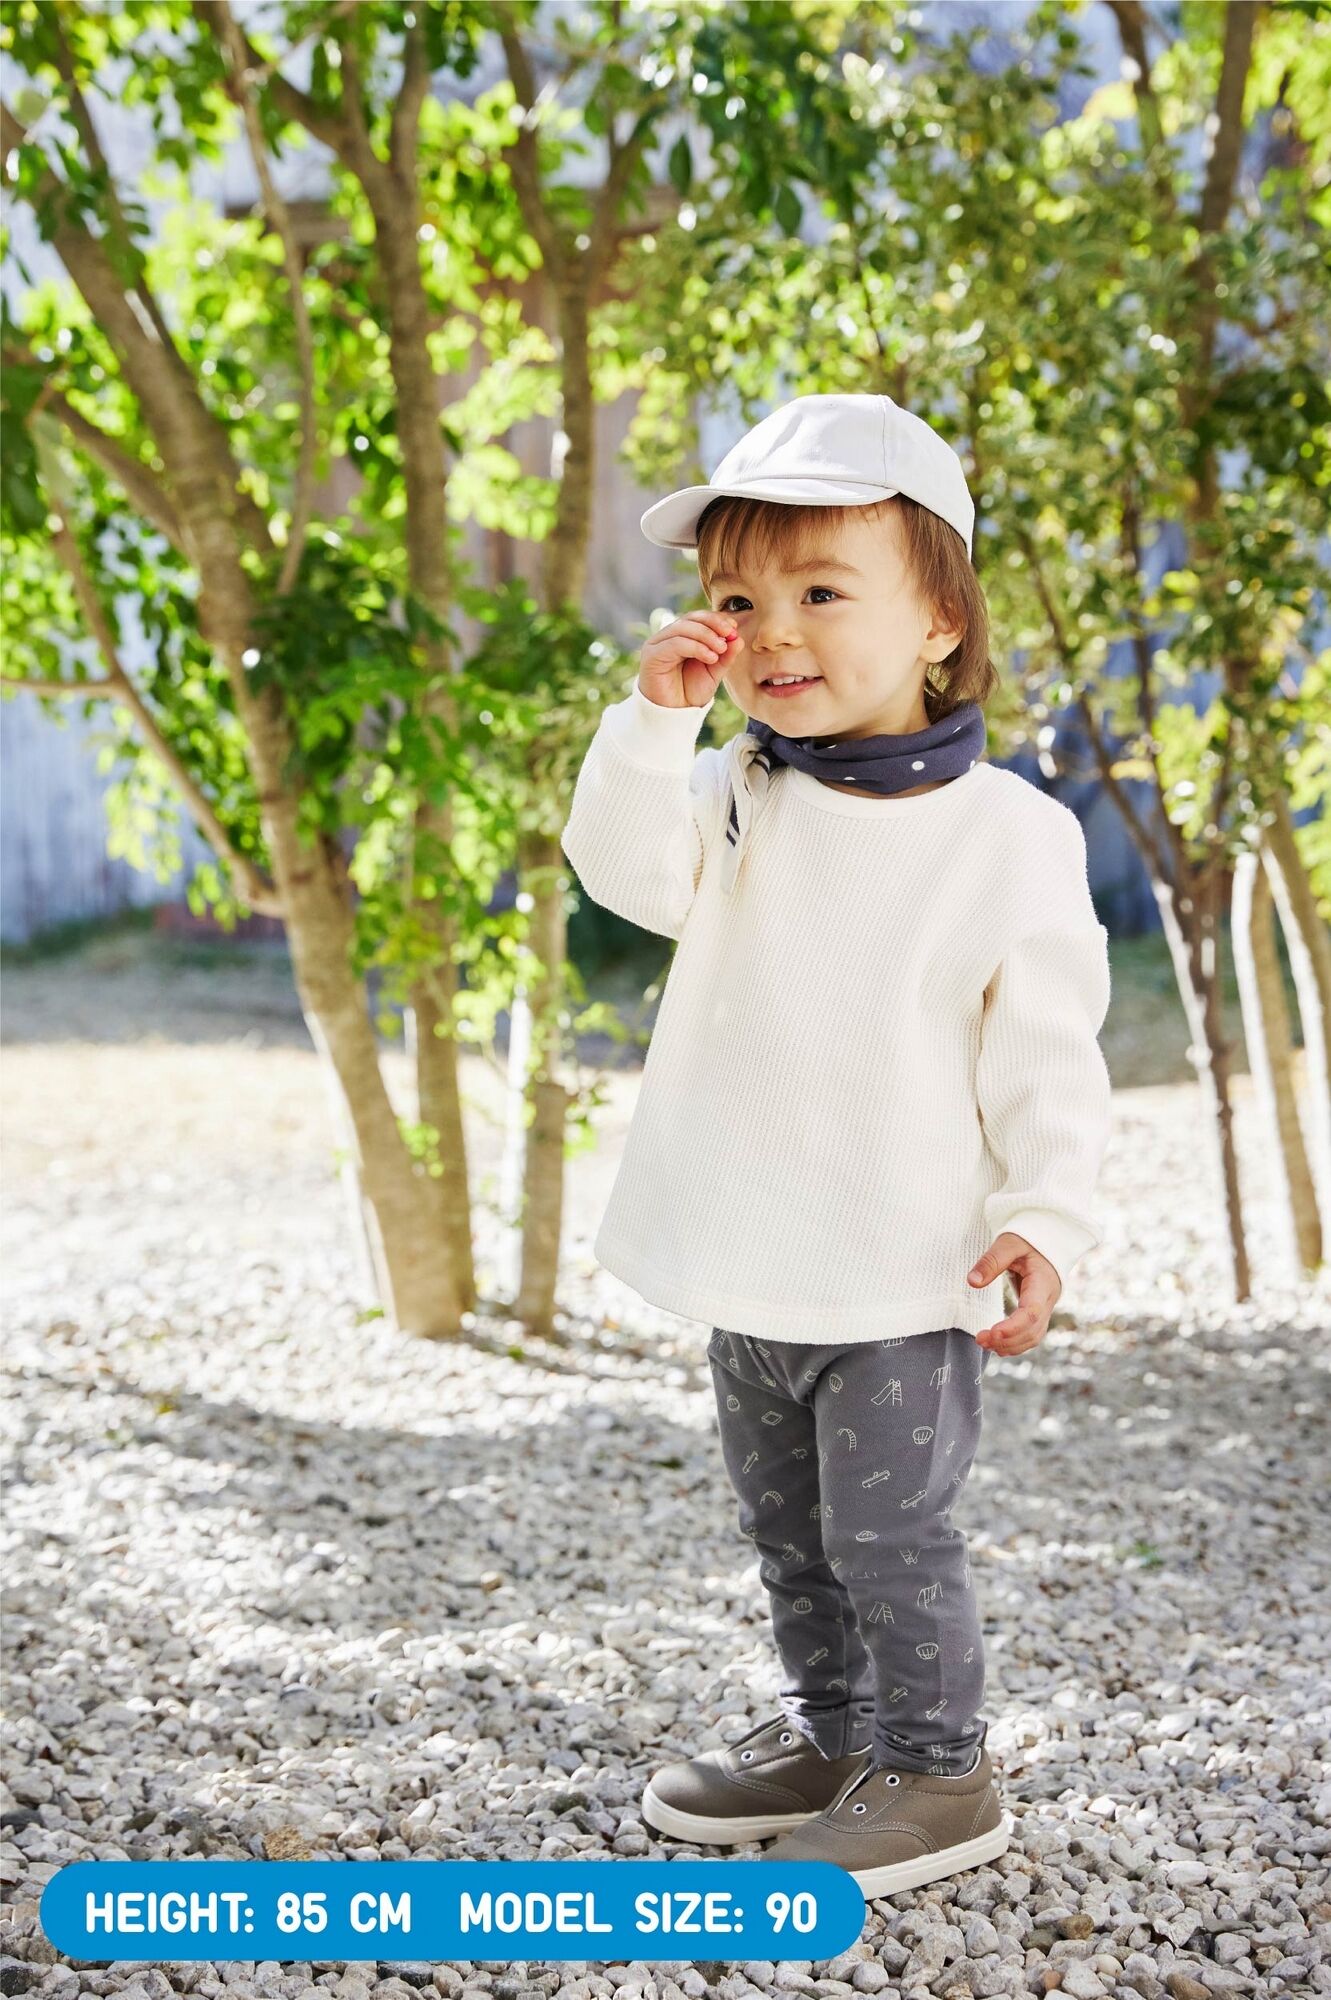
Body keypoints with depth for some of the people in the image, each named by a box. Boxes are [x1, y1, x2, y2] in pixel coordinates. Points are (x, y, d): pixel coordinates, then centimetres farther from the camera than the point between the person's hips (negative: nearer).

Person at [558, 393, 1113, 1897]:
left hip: (906, 1280, -6)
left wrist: (1043, 1215, -16)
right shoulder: (736, 796, 3)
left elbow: (1047, 1055, -8)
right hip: (750, 1270, 6)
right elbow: (628, 870, -15)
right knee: (787, 1531, 19)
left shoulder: (1009, 833, -10)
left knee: (889, 1535, 0)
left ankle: (937, 1774, 17)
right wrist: (658, 717, -22)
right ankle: (827, 1733, 37)